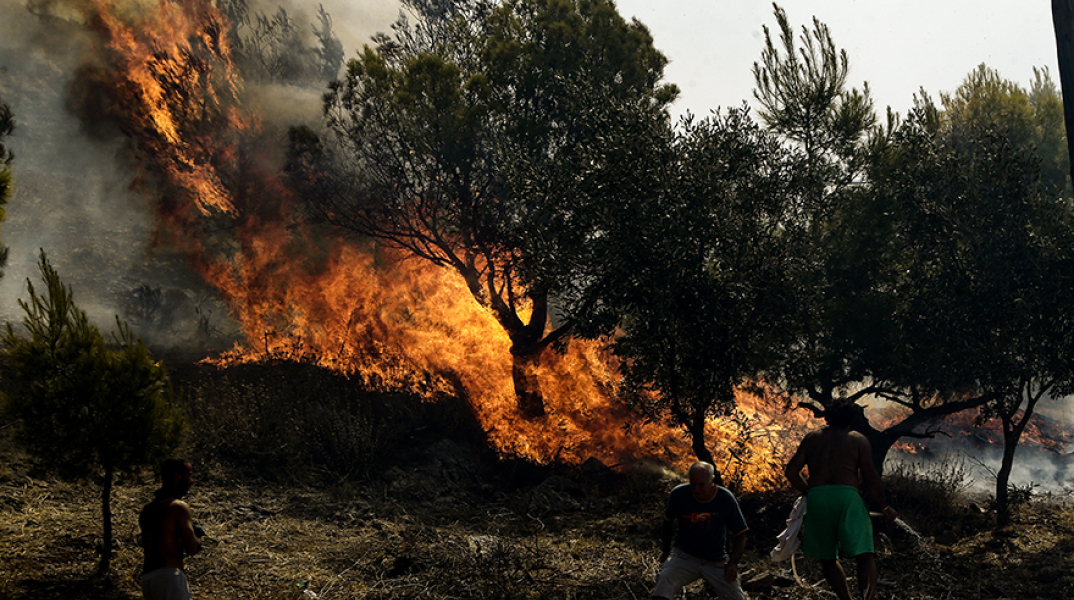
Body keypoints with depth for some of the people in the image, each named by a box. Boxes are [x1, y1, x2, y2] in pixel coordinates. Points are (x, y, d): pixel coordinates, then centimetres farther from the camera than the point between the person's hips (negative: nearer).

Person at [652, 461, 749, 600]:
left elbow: (740, 534, -1)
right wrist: (665, 552, 14)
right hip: (683, 556, -1)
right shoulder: (679, 494, -9)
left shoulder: (726, 499, -10)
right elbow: (668, 522, 10)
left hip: (717, 562, 1)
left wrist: (733, 563, -13)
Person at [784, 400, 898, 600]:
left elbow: (791, 471, 14)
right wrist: (885, 507, 16)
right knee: (864, 554, -1)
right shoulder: (858, 439, 12)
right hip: (847, 495, -2)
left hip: (816, 498, 2)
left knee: (827, 558, 15)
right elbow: (871, 478, 4)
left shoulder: (811, 438, 20)